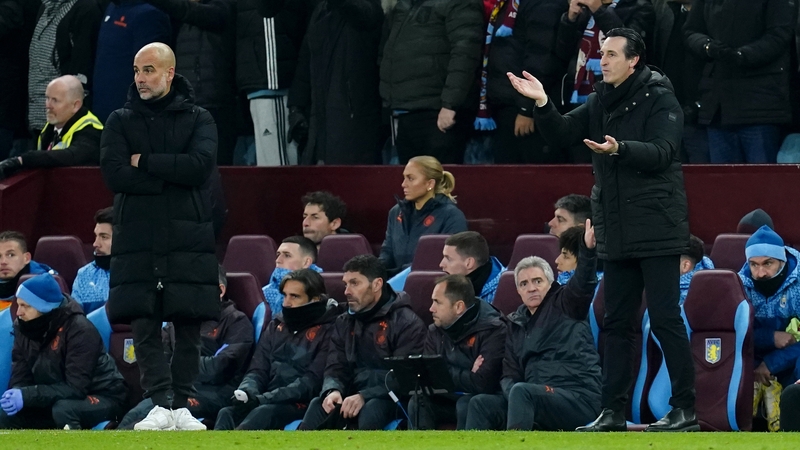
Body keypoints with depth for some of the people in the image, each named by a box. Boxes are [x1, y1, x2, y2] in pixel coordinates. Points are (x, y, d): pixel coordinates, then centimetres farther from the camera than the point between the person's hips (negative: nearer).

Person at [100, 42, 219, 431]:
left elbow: (200, 165, -9)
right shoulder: (121, 121, 11)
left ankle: (182, 406, 3)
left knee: (188, 327, -1)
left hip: (188, 239, -1)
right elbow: (113, 173, -4)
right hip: (137, 241, 1)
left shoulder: (197, 119, 9)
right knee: (144, 326, -8)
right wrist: (171, 177, -8)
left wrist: (145, 162, -6)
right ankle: (160, 404, -10)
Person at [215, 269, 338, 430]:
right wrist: (246, 392, -10)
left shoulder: (327, 331, 0)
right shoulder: (276, 326, 20)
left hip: (300, 405, -5)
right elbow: (257, 371, 16)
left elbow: (312, 382, -10)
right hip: (269, 402, 6)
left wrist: (263, 399, -18)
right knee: (227, 413, -26)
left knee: (263, 413, -36)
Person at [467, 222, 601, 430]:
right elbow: (509, 375, 18)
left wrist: (588, 249, -33)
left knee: (521, 392, -33)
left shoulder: (564, 304, 8)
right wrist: (510, 389, -7)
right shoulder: (516, 324, 23)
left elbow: (582, 282, -13)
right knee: (481, 404, -11)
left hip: (580, 398, -6)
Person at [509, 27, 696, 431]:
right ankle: (613, 411, 13)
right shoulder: (600, 102, 13)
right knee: (617, 322, 10)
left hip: (656, 231, -7)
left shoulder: (659, 99, -7)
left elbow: (661, 152, -19)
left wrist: (620, 149, -34)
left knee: (665, 319, -7)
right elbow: (563, 133, 6)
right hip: (615, 233, 7)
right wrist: (542, 104, -11)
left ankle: (684, 409, -3)